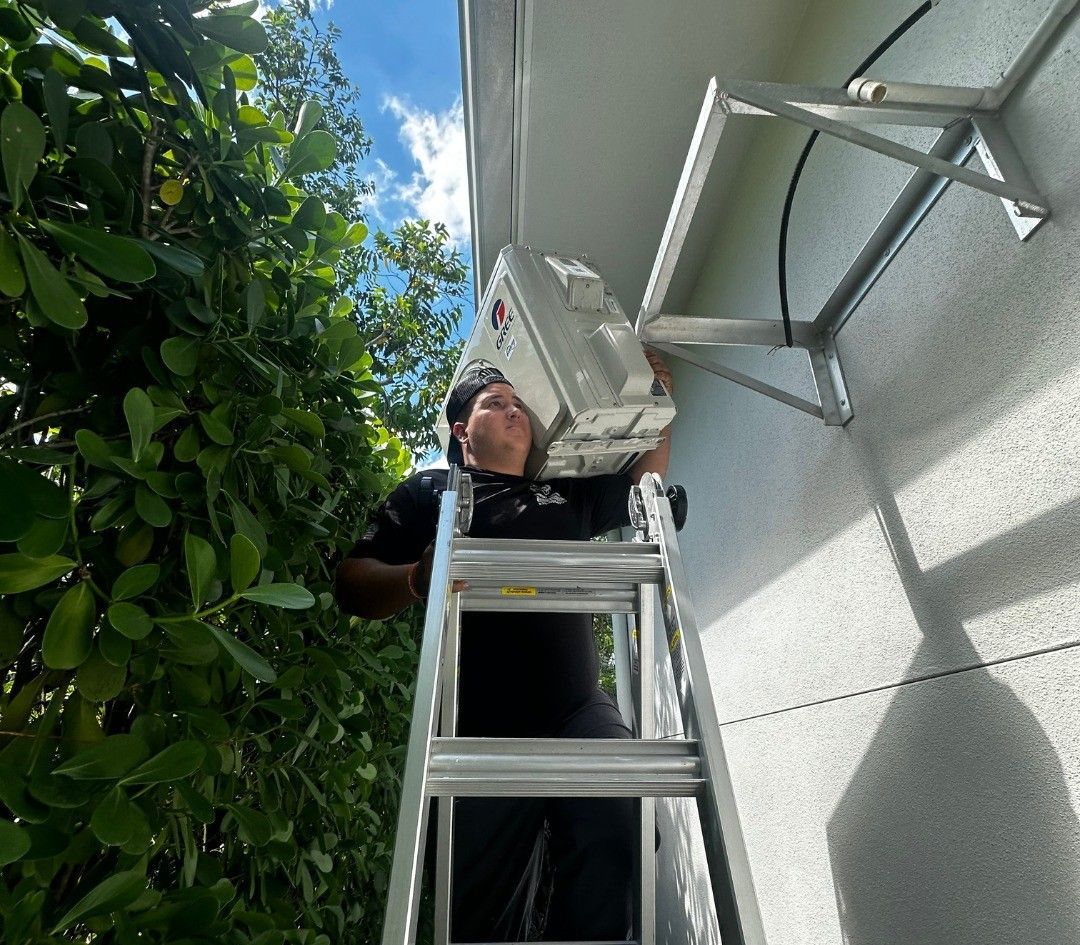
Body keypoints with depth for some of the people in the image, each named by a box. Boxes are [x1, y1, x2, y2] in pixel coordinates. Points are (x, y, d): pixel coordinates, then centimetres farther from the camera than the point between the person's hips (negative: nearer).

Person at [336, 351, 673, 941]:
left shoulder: (568, 493, 18)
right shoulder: (430, 492, 4)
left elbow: (644, 487, 28)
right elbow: (354, 585, -4)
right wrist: (417, 578, -26)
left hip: (579, 714, 3)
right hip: (483, 733, -2)